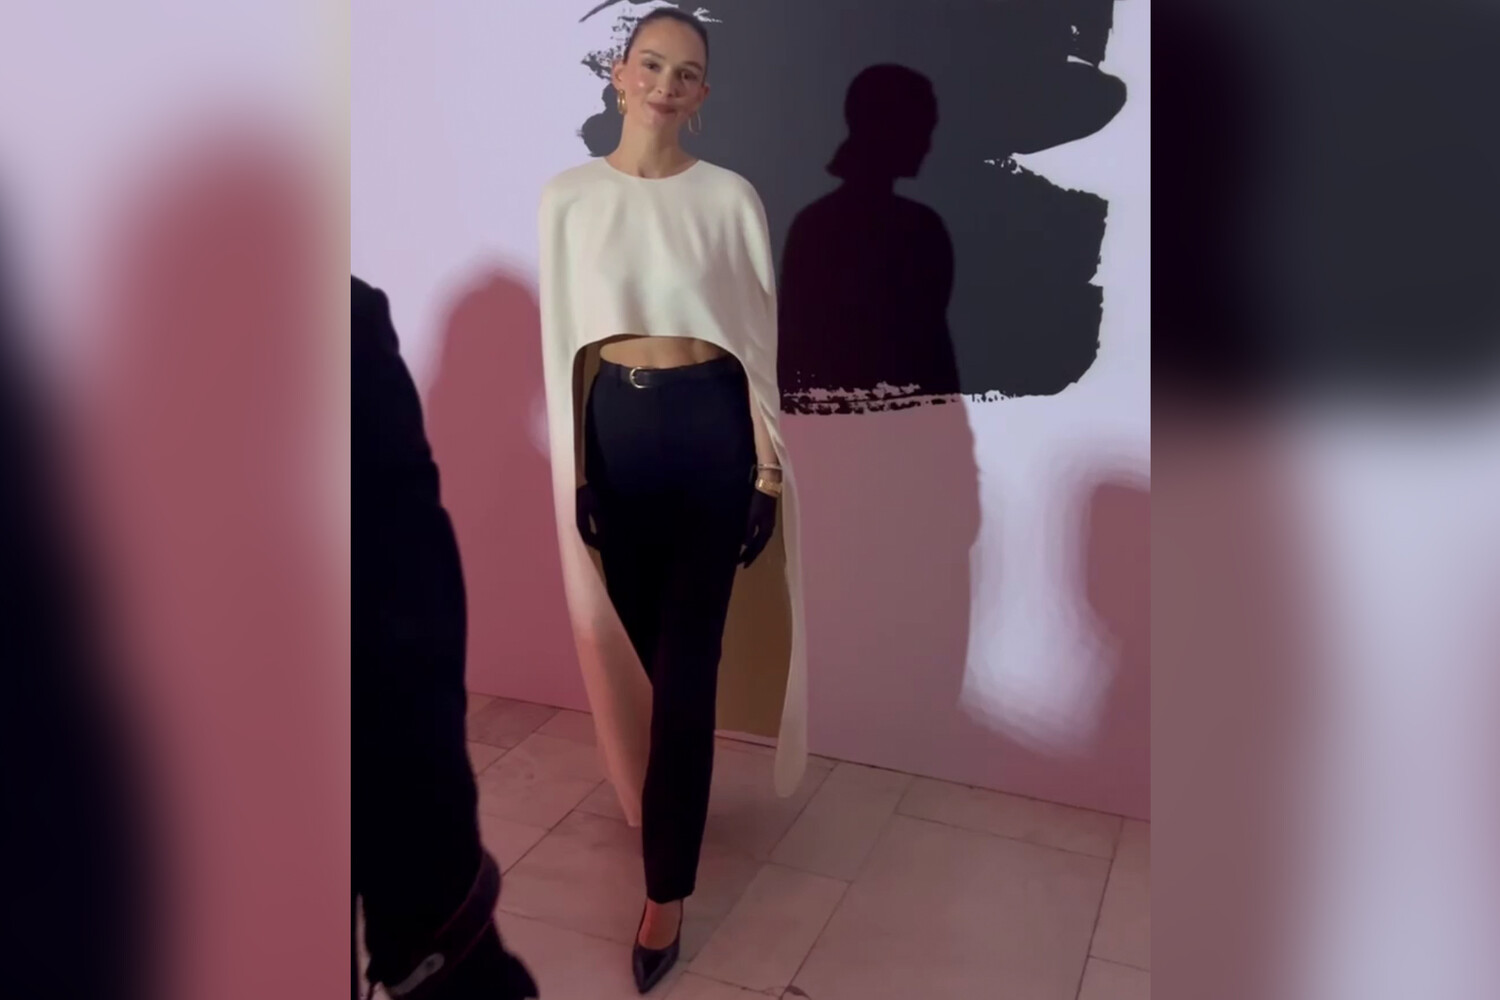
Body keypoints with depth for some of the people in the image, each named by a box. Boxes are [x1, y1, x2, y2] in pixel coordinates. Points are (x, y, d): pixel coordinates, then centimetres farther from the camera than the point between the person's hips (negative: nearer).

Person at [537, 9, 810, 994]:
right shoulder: (568, 196, 3)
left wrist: (769, 468, -3)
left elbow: (760, 340, -1)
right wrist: (571, 468, 2)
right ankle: (673, 794, 43)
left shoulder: (731, 197, -2)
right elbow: (564, 342, 4)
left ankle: (667, 889, 9)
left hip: (708, 425, -2)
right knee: (639, 644, 15)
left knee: (685, 661, -2)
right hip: (615, 425, 3)